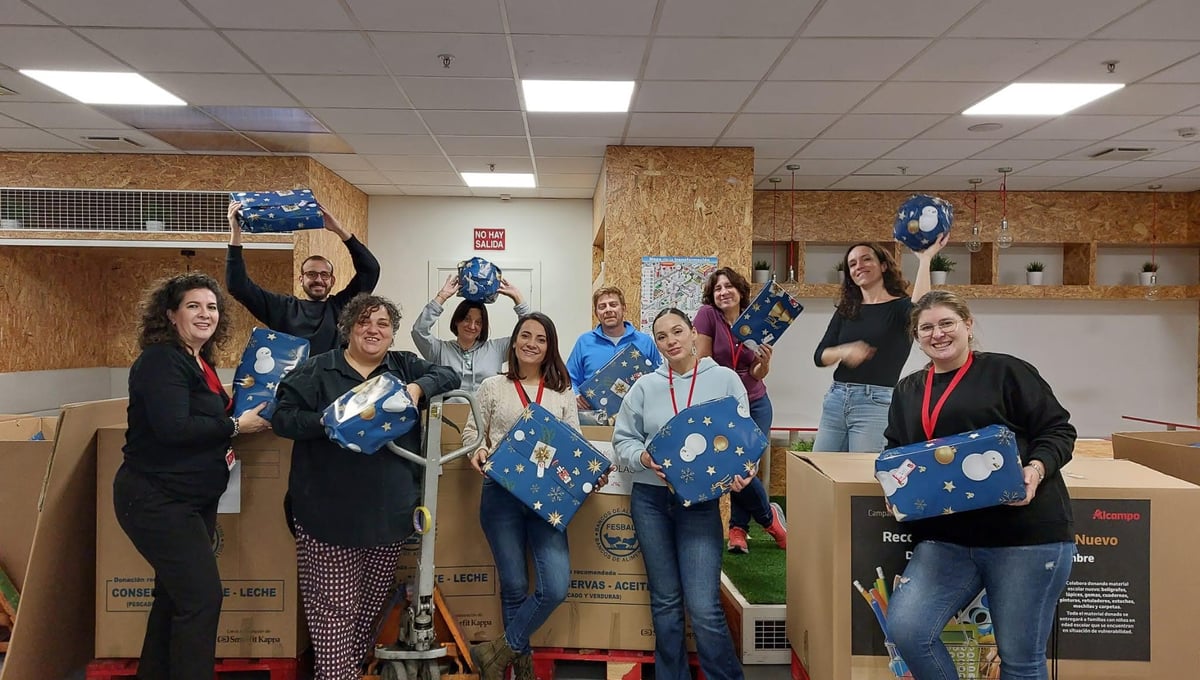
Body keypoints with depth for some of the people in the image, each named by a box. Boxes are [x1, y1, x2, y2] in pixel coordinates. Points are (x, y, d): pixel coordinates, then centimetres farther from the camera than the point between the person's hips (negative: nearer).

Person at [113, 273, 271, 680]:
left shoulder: (200, 363, 13)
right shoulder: (161, 360, -17)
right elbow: (173, 428, -28)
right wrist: (236, 426, -19)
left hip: (193, 501, 10)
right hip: (157, 500, -10)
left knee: (176, 595, 18)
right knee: (203, 596, -11)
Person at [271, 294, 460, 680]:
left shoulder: (404, 367, 11)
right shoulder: (317, 370, 1)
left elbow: (448, 376, 4)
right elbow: (282, 417, -3)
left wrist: (418, 388, -15)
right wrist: (327, 422, -20)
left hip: (389, 512, 4)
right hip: (330, 513, -3)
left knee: (373, 603, 15)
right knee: (333, 607, -2)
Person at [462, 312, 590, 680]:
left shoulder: (563, 393, 9)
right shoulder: (492, 387, 6)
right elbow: (471, 430, 10)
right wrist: (478, 450, -12)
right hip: (502, 494, -1)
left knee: (556, 587, -9)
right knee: (515, 586, 6)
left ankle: (499, 651, 10)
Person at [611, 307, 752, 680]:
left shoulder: (725, 379, 1)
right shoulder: (645, 386, 5)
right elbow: (623, 439, 6)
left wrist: (741, 472, -18)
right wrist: (643, 457, -14)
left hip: (701, 501, -2)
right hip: (650, 499, 3)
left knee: (703, 607, -8)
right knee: (664, 601, 13)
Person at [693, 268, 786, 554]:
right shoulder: (707, 314, -10)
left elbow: (756, 375, 1)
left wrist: (765, 362, -20)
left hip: (756, 404, 3)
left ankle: (738, 528, 18)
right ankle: (769, 516, 18)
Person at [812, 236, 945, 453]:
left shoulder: (900, 306, 1)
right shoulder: (846, 310, 14)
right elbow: (819, 356, 8)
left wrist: (924, 259, -21)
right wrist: (843, 352, -13)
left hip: (876, 402, -5)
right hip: (836, 398, 5)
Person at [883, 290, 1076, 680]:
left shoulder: (1006, 372, 2)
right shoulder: (907, 391, 17)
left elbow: (1058, 430, 1)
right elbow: (895, 453, 22)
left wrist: (1036, 469, -18)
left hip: (1026, 532, -4)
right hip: (946, 537, 4)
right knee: (905, 628, -13)